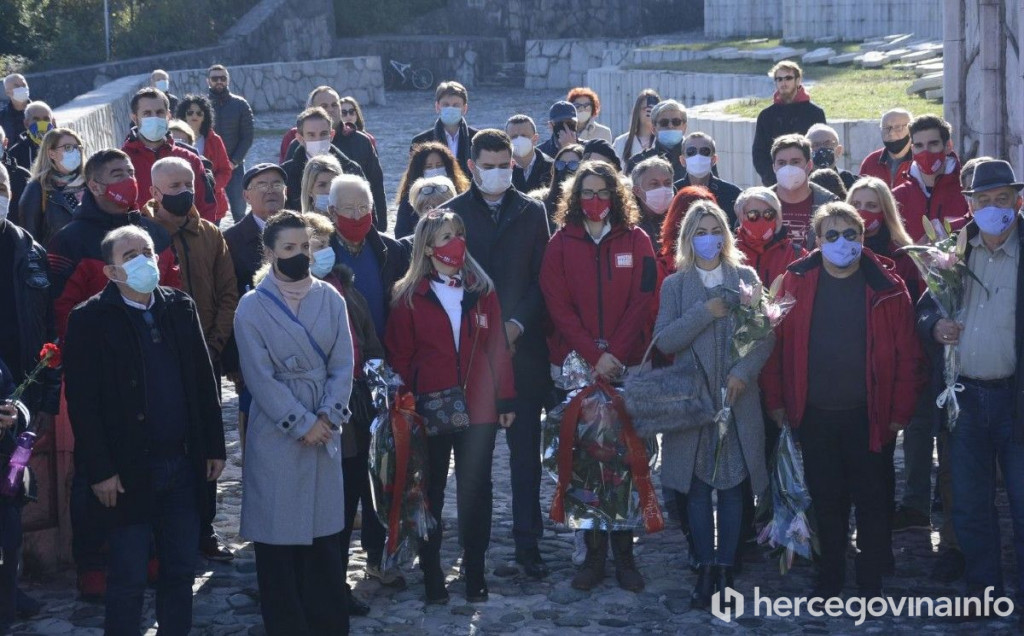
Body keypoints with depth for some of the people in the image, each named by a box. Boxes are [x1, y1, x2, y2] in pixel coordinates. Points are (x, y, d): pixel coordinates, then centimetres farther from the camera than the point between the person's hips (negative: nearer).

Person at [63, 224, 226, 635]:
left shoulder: (181, 308, 7)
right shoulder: (89, 320, -8)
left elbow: (204, 381, 10)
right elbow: (83, 403, -11)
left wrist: (214, 446, 7)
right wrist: (100, 471, -14)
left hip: (183, 464, 5)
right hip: (128, 473, -5)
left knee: (181, 571, 12)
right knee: (128, 578, 4)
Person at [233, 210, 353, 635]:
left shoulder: (330, 298, 4)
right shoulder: (252, 307, -5)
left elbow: (342, 365, 2)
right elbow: (261, 378, -9)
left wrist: (327, 417, -11)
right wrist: (302, 424, -11)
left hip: (324, 432, 3)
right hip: (276, 434, -3)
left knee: (325, 533, 6)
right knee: (279, 536, 1)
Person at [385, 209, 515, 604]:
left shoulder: (481, 290, 7)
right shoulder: (409, 297, 1)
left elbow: (497, 347, 6)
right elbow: (399, 356, 1)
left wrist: (505, 399, 3)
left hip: (478, 408, 2)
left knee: (476, 489, 6)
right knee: (431, 490, 6)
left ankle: (475, 573, 15)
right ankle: (432, 576, 13)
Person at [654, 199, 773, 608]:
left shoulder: (746, 278, 8)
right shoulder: (675, 285, 8)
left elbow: (766, 333, 1)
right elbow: (663, 340, -4)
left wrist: (743, 372, -13)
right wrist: (705, 312, -13)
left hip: (738, 400, 0)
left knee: (732, 485, 1)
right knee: (698, 487, 1)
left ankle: (725, 570, 6)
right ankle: (706, 570, 7)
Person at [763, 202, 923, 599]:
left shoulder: (887, 289, -3)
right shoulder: (796, 283, 0)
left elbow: (907, 355, -3)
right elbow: (775, 343, 1)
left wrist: (900, 411, -6)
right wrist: (776, 401, -2)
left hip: (868, 416, -1)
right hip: (814, 415, 1)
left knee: (871, 499, 6)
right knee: (826, 499, 11)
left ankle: (871, 582, 18)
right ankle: (829, 577, 24)